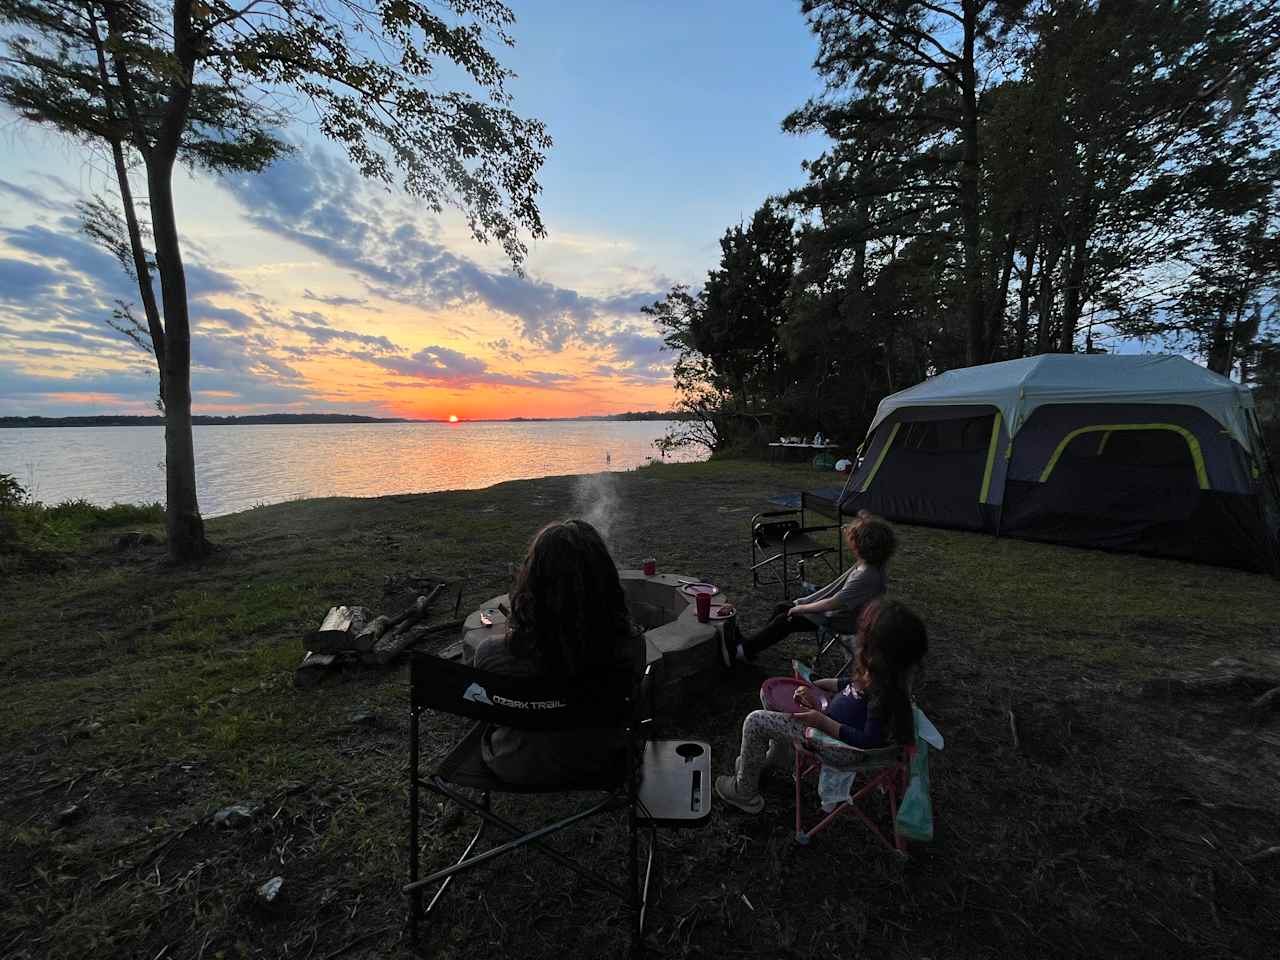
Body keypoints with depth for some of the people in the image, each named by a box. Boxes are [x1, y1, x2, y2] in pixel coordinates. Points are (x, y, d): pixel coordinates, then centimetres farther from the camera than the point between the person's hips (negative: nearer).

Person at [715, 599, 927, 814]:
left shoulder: (885, 691, -34)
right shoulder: (886, 671, -8)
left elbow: (870, 741, -28)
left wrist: (822, 721, -24)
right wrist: (815, 685, 2)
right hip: (831, 715, 9)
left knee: (755, 722, -9)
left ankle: (744, 793, 14)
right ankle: (777, 757, 36)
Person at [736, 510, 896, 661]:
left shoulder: (865, 576, -35)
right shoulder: (865, 563, -9)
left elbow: (832, 604, -31)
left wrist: (801, 608, -20)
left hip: (842, 621, -9)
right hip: (840, 608, 9)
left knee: (785, 620, -6)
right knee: (781, 608, 9)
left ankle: (745, 650, 10)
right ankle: (752, 642, 23)